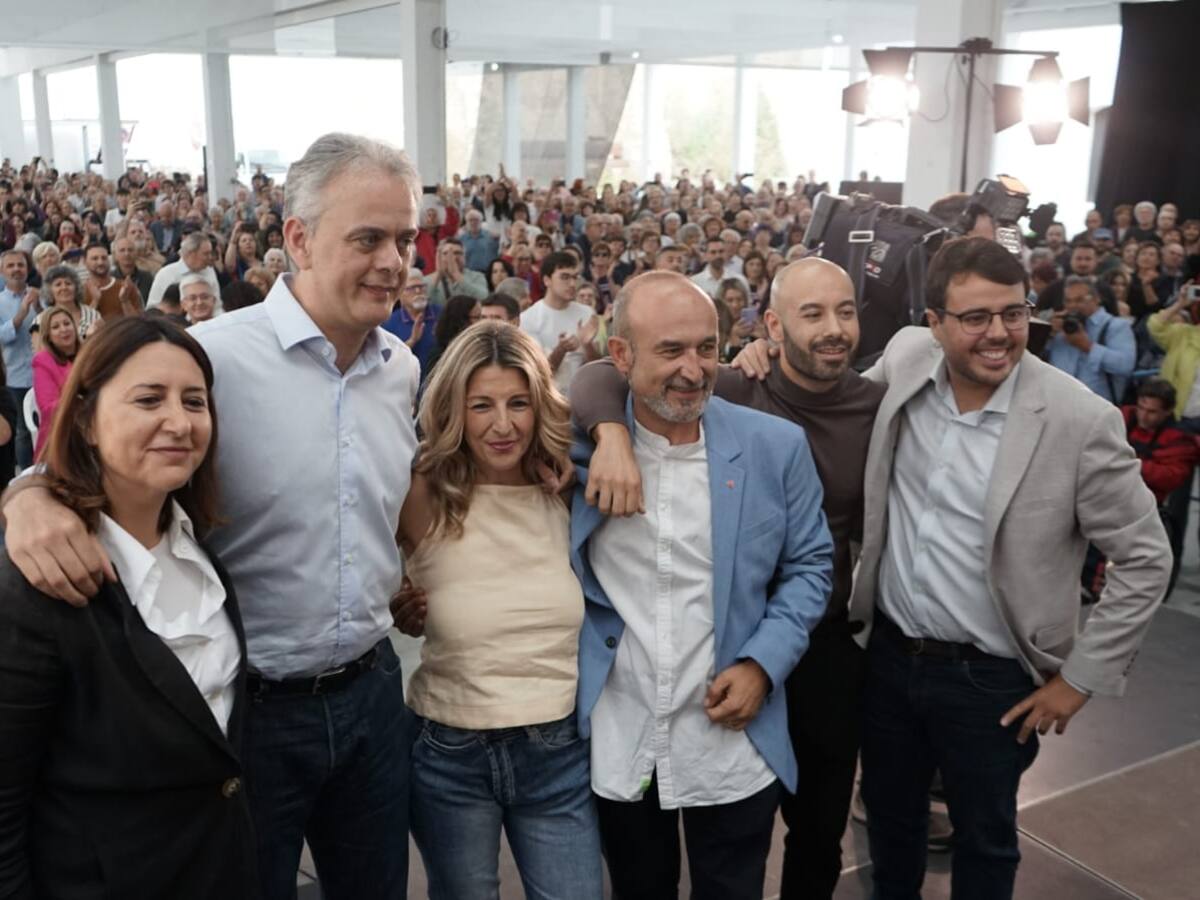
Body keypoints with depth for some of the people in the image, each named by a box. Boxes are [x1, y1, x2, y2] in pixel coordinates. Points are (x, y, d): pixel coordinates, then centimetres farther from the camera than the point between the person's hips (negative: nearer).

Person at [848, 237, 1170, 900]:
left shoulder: (1080, 420, -20)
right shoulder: (906, 357, -8)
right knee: (887, 815, 24)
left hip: (990, 678, -4)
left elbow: (1144, 559, -11)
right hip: (889, 652, 4)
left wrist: (1081, 677, -9)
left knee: (983, 841, 17)